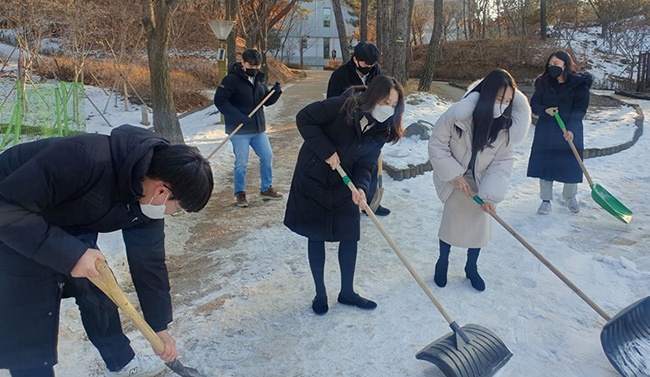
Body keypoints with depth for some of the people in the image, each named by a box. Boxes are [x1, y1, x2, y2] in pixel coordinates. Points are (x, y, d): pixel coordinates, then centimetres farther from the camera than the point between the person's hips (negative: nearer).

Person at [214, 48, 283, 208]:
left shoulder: (259, 79, 9)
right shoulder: (232, 79, -13)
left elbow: (267, 101, 15)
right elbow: (220, 100, -19)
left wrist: (276, 91, -7)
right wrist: (239, 117, -25)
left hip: (258, 128, 7)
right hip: (239, 130, -7)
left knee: (267, 156, 10)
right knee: (241, 163, -2)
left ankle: (266, 188, 27)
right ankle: (240, 193, 17)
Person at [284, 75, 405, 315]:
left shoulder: (381, 130, -5)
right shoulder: (343, 106, -23)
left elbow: (365, 164, -7)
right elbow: (304, 119, -21)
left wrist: (360, 187, -27)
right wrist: (327, 151, -25)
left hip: (343, 186, 5)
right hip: (312, 179, -5)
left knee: (350, 237, 6)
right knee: (316, 236, 5)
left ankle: (347, 292, 25)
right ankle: (320, 293, 22)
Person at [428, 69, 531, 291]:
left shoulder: (508, 125, -18)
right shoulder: (459, 113, -28)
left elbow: (502, 161, -16)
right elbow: (437, 144, -18)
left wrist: (490, 194, -26)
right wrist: (454, 174, -20)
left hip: (481, 180, 3)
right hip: (455, 176, -3)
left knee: (480, 221, 6)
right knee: (451, 218, 0)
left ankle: (471, 268, 28)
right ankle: (442, 262, 26)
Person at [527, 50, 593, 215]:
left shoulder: (579, 83, -6)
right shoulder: (544, 82, 2)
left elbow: (580, 109, -11)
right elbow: (533, 104, 3)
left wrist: (571, 129, -24)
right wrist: (545, 110, -19)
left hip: (570, 130, -2)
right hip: (545, 131, 2)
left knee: (571, 165, 5)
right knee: (545, 163, 2)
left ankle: (570, 197, 30)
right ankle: (546, 200, 15)